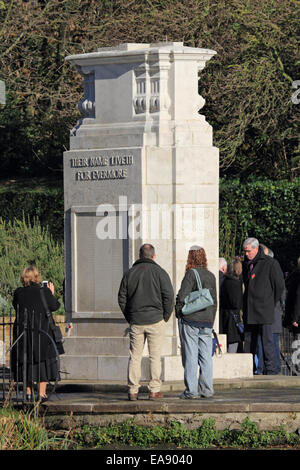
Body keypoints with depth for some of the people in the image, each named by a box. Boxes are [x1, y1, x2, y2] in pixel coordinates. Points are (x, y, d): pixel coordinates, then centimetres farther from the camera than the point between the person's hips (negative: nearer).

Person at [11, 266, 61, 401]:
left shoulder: (19, 292, -4)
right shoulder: (44, 292, -10)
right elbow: (54, 306, -1)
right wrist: (51, 294, 15)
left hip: (22, 332, 2)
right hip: (41, 331, -2)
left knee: (26, 360, 12)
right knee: (43, 361, 5)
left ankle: (29, 391, 13)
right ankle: (41, 392, 1)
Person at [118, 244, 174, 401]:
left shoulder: (129, 273, 7)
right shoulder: (159, 272, -2)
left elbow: (122, 298, 8)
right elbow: (169, 296, -6)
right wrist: (165, 316, 5)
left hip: (135, 322, 2)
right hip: (155, 321, -2)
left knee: (135, 356, 6)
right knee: (155, 356, 1)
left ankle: (133, 391, 3)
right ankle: (154, 390, -1)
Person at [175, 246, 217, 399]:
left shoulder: (191, 274, -10)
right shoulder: (211, 276, 8)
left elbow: (182, 296, -16)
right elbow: (214, 301, 13)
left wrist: (178, 312, 0)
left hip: (190, 320, -5)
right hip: (207, 321, 5)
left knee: (190, 357, -2)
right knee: (206, 357, 7)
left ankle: (191, 390, -3)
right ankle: (207, 390, 7)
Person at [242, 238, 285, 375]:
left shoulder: (270, 263, -5)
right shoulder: (245, 264, 14)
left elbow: (279, 285, -2)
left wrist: (271, 303, 2)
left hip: (264, 312, -6)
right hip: (249, 313, 6)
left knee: (267, 340, -8)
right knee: (249, 342, 7)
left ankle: (271, 370, -6)